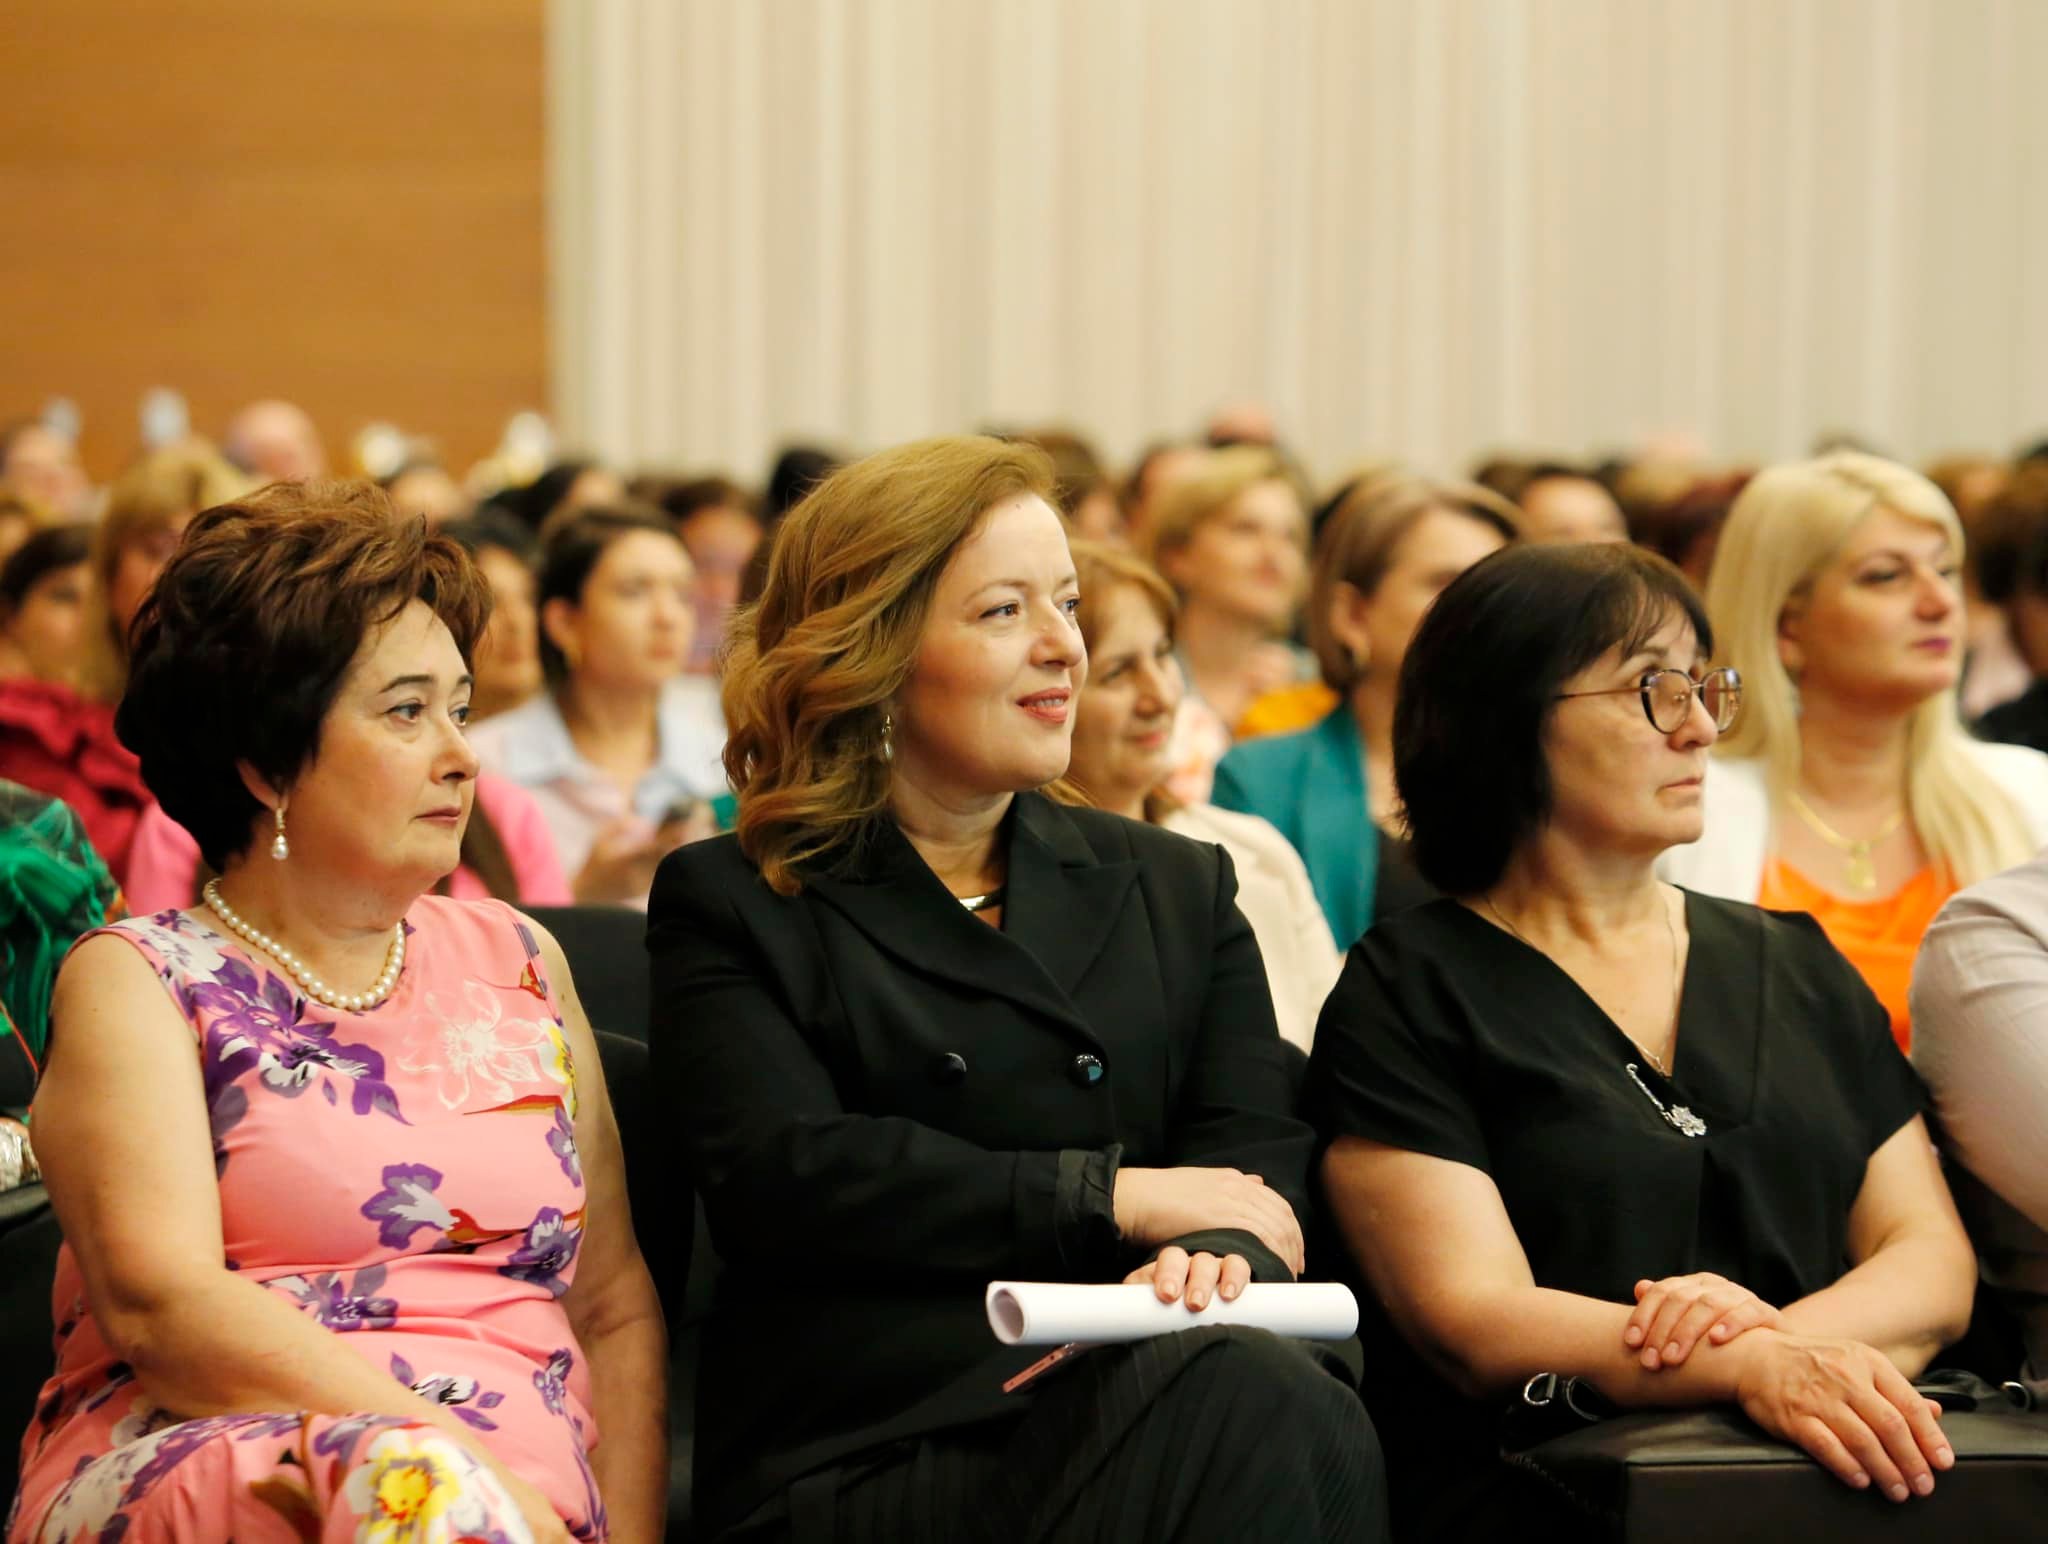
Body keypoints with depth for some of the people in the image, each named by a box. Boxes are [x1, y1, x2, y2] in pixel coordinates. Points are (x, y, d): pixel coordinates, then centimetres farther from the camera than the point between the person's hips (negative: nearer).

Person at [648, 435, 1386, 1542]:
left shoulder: (1179, 891, 23)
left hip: (1133, 1404, 4)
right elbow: (778, 1174, -5)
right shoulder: (732, 907, 12)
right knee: (1263, 1408, -34)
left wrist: (1215, 1258, -16)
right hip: (862, 1455, -4)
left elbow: (1258, 1161, 10)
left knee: (1271, 1400, -35)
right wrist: (1113, 1197, -8)